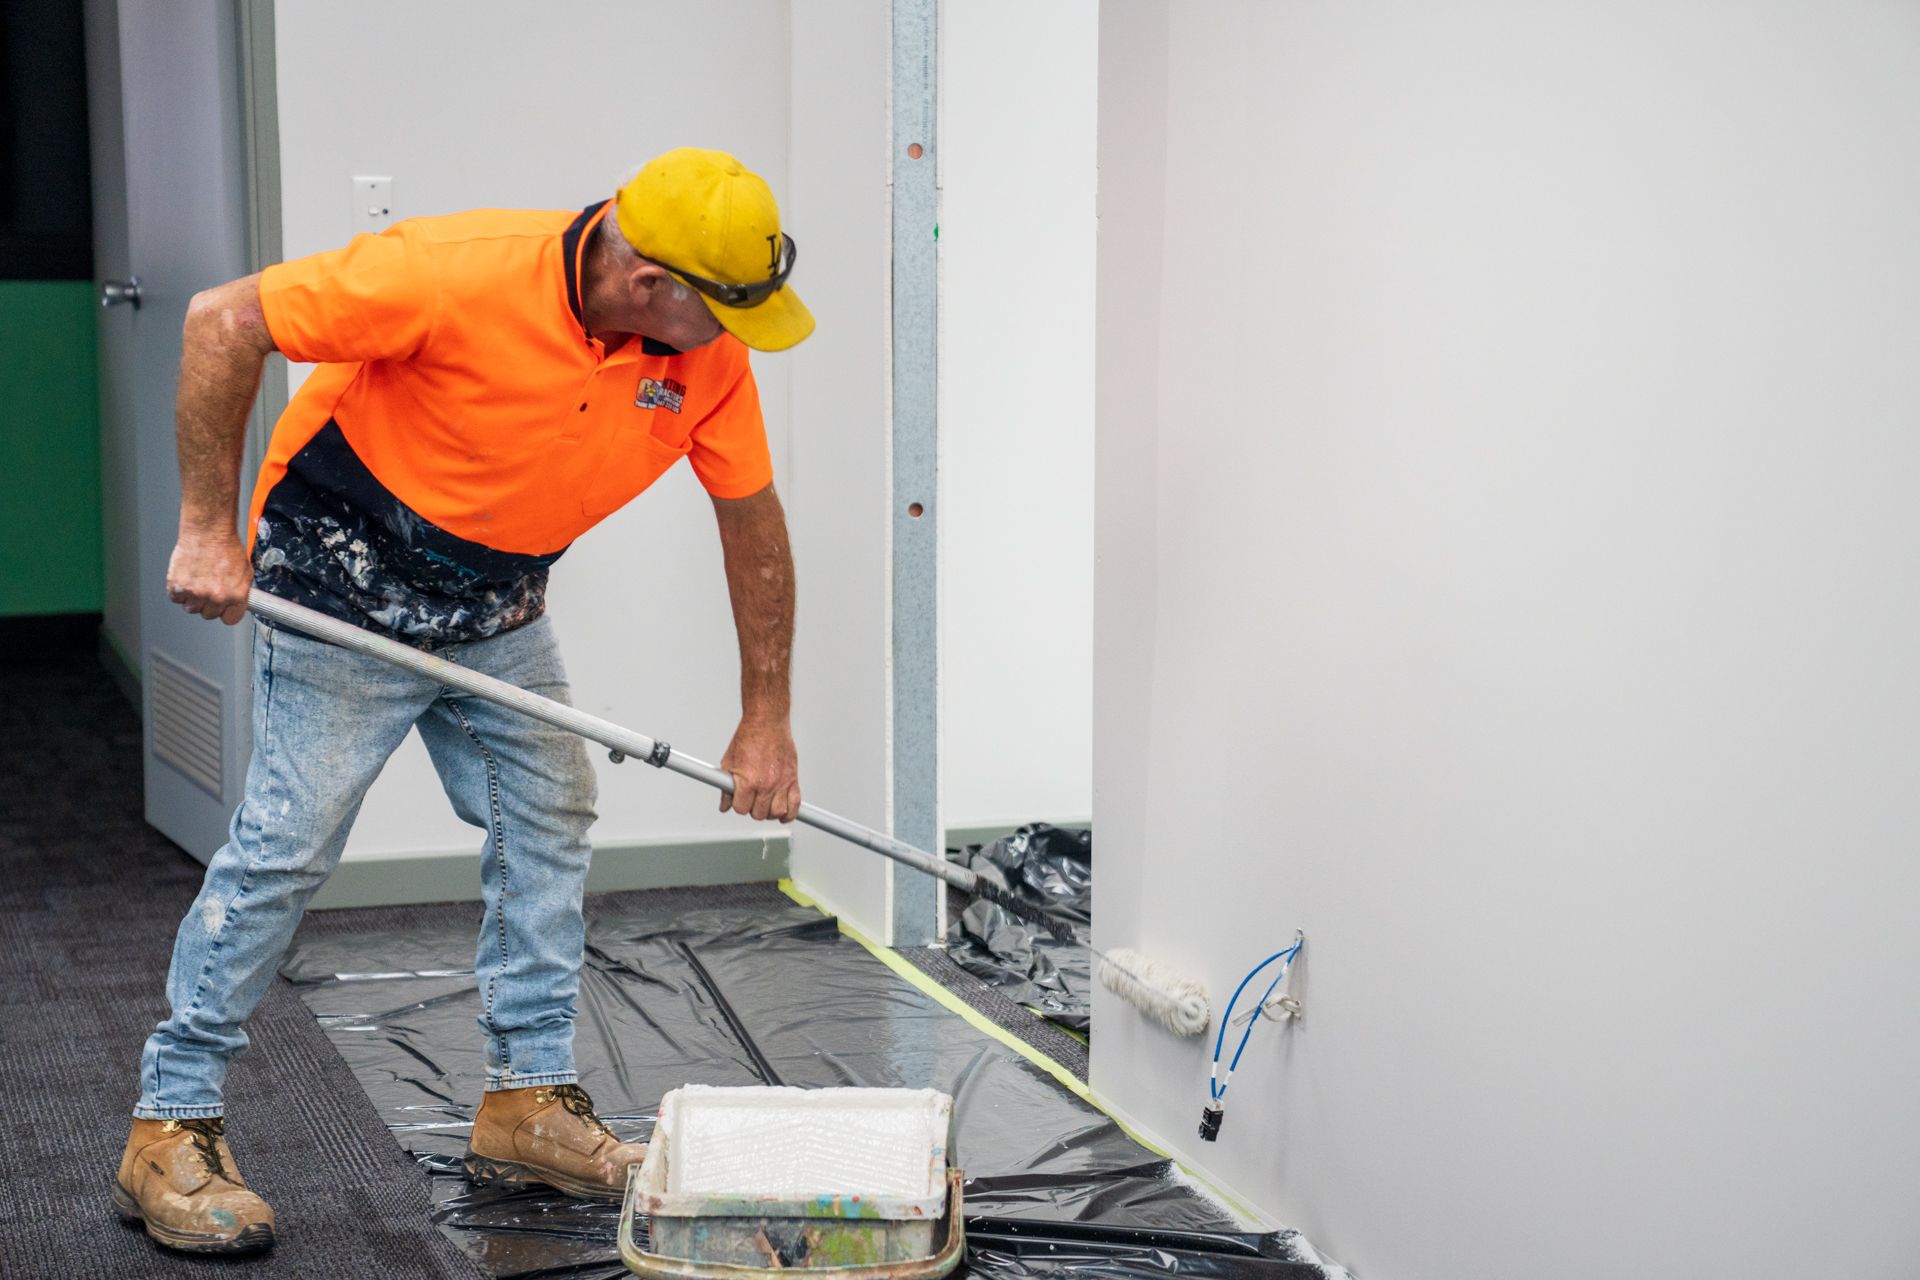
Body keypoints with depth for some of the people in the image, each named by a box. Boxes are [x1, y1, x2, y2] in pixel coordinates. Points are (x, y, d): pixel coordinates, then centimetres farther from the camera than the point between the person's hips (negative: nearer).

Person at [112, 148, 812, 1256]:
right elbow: (223, 323, -25)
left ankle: (531, 1100, 18)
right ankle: (173, 1127, 4)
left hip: (501, 603, 6)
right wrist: (208, 527, -23)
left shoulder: (710, 353, -14)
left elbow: (753, 517, -1)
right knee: (289, 841, -7)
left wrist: (767, 718, 1)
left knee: (550, 820, 5)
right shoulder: (459, 276, -32)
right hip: (345, 579, -6)